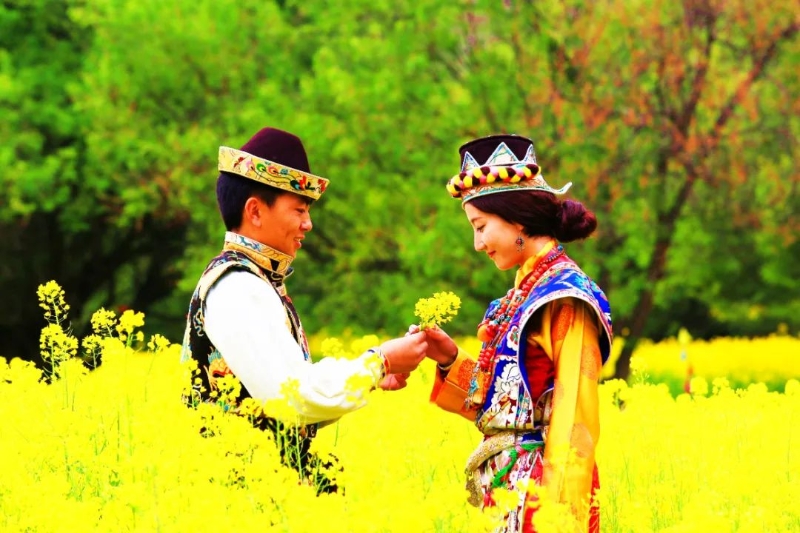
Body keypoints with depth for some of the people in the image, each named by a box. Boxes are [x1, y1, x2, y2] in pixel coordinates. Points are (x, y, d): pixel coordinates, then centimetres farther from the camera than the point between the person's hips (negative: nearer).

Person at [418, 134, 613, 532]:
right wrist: (452, 361, 4)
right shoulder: (525, 291, 14)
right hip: (503, 485, 8)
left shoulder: (564, 297, -12)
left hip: (536, 484, -8)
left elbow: (574, 419, -17)